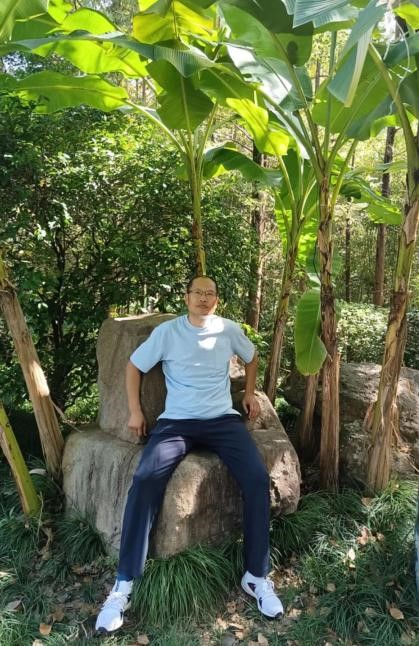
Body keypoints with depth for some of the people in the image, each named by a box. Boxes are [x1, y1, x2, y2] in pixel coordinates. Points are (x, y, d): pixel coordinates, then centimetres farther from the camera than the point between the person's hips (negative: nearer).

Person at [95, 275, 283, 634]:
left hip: (223, 419, 2)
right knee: (145, 480, -26)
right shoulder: (166, 331, 0)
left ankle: (256, 575, -5)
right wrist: (135, 410, 5)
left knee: (258, 478, -22)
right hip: (177, 421, -1)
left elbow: (252, 357, 25)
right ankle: (124, 585, -14)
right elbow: (134, 365, 10)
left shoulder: (229, 329, 5)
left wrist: (250, 392, 21)